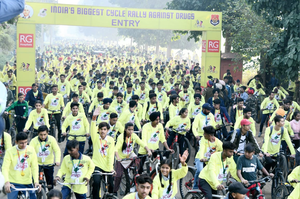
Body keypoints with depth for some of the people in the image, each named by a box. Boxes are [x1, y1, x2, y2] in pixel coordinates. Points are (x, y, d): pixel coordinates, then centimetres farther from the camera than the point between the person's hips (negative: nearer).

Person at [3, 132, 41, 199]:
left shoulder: (31, 150, -2)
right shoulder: (10, 151, -9)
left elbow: (34, 167, -4)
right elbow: (5, 168, -16)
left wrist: (36, 181, -17)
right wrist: (7, 182, -32)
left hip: (27, 183, 2)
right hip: (13, 183, -2)